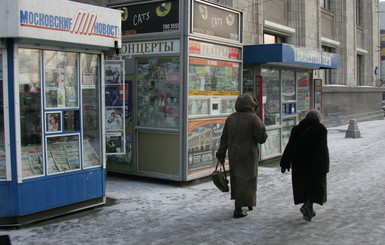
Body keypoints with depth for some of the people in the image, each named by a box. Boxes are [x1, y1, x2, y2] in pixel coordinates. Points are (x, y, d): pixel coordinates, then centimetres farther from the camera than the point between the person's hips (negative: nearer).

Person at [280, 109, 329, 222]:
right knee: (315, 186, 5)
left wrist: (284, 163, 4)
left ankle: (309, 210, 21)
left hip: (299, 164, 3)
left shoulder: (297, 129, 3)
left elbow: (290, 147, 1)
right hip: (315, 165, -3)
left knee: (303, 185, 15)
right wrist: (324, 167, -5)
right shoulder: (321, 129, -5)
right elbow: (323, 149, -10)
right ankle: (307, 206, -16)